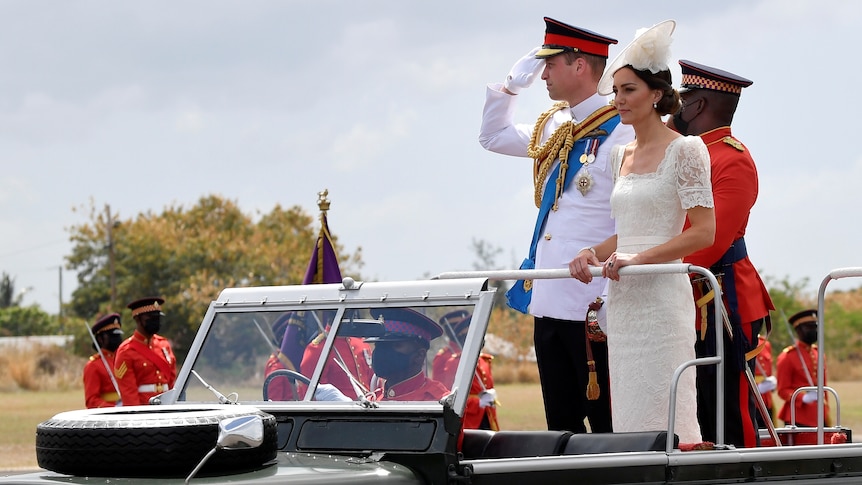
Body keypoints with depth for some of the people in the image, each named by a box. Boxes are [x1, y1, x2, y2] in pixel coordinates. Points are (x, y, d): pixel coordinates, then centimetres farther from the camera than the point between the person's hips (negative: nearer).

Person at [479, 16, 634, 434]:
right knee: (561, 425, 11)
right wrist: (512, 84, 17)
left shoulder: (620, 135, -11)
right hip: (549, 302, 9)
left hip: (593, 307, -9)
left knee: (607, 426, -5)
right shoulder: (554, 130, 14)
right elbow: (493, 136, 32)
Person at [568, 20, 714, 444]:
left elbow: (704, 232, -11)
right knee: (628, 413, 5)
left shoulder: (684, 150, -5)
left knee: (661, 416, -10)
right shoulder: (620, 156, 17)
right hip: (622, 300, 7)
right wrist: (593, 253, 3)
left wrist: (639, 258, -19)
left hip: (660, 296, -7)